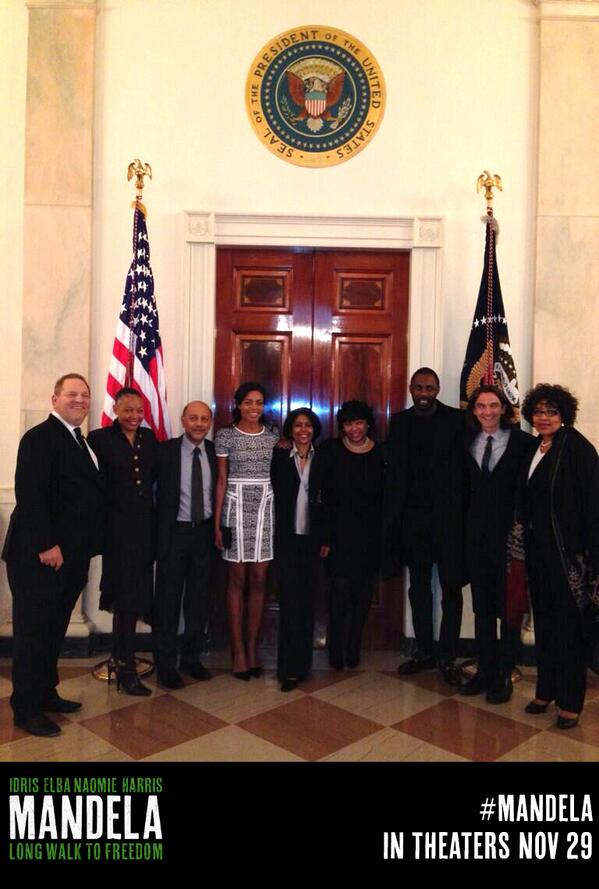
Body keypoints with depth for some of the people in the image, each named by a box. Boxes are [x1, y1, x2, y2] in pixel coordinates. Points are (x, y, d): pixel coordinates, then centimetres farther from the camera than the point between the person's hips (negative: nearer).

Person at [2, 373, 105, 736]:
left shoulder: (82, 442, 16)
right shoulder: (40, 437, -12)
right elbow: (29, 495, -20)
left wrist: (84, 548, 11)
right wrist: (46, 546, -23)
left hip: (72, 557, 8)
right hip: (41, 557, -8)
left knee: (54, 630, 18)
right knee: (33, 632, 3)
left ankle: (47, 693, 31)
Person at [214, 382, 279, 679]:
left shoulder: (273, 437, 7)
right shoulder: (225, 436, 1)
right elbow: (221, 481, 1)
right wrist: (217, 523, -3)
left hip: (266, 511, 2)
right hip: (236, 509, -2)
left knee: (259, 580, 4)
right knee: (237, 579, 3)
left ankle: (252, 647, 15)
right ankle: (238, 651, 11)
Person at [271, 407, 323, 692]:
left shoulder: (322, 460, 6)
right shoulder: (279, 458, 3)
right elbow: (274, 496, 2)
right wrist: (274, 534, -4)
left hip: (312, 539, 2)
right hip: (287, 539, -1)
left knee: (307, 601, 7)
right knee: (290, 600, -5)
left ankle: (303, 662, 20)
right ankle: (291, 668, 0)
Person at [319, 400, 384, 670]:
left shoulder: (381, 453, 2)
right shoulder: (330, 450, -2)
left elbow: (384, 497, 3)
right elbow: (322, 496, -4)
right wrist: (325, 537, -8)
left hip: (369, 534, 2)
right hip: (339, 531, -2)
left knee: (363, 592, 8)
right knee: (340, 587, -5)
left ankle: (353, 649, 24)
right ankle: (336, 650, 11)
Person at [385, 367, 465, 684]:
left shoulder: (456, 419, -3)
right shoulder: (399, 421, 8)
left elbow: (462, 468, -7)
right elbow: (393, 469, 7)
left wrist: (460, 511, -15)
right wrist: (392, 513, 0)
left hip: (446, 515, -3)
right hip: (412, 516, 4)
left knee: (451, 588, 1)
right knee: (418, 587, 13)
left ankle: (447, 658, 13)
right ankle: (423, 652, 25)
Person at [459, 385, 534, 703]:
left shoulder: (523, 442, -6)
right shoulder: (467, 442, 6)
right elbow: (464, 486, 10)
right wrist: (465, 525, 3)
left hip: (510, 534, -4)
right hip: (477, 534, 4)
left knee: (510, 606, 6)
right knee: (482, 606, 12)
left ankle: (504, 676, 19)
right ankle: (485, 671, 25)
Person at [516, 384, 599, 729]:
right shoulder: (533, 450, 10)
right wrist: (526, 542, 7)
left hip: (568, 552, -7)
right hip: (538, 550, 7)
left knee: (569, 625, 4)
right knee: (544, 620, 15)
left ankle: (570, 702, 17)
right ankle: (546, 690, 28)